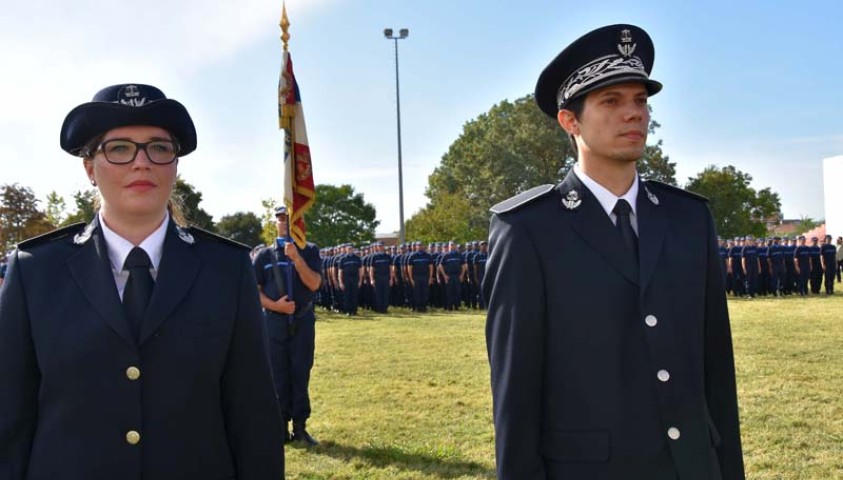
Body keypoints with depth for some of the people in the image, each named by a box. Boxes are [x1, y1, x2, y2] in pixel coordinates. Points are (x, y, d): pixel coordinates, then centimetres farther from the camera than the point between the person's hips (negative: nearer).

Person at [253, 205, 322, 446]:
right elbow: (253, 290, 3)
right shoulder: (264, 255, 5)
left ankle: (300, 427, 12)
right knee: (278, 376, 4)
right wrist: (275, 305, -13)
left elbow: (314, 283, -9)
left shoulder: (309, 251, 4)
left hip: (303, 320, 0)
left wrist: (296, 257, -18)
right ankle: (281, 427, 11)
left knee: (301, 374, 4)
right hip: (274, 321, 0)